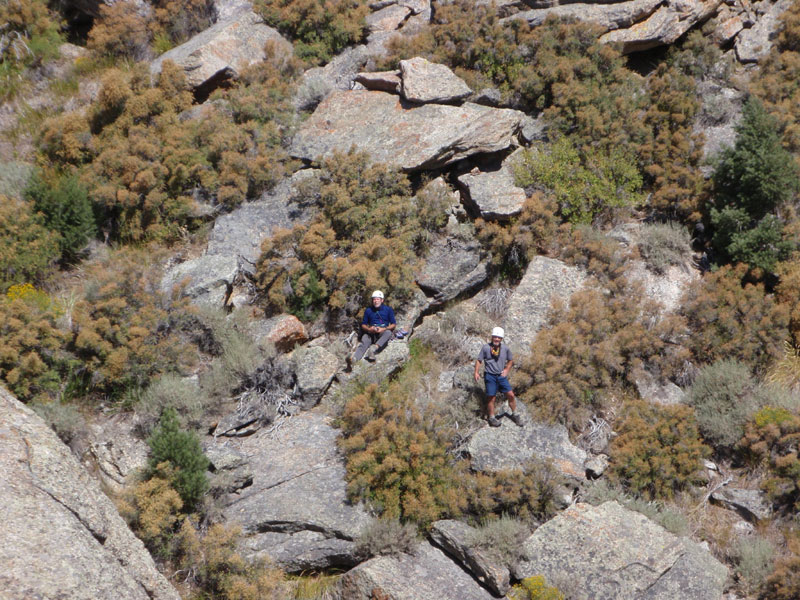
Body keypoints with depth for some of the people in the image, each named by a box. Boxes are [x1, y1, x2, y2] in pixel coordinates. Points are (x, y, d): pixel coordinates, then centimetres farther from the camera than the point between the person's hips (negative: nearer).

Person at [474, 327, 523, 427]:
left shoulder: (505, 348, 2)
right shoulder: (486, 347, -6)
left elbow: (510, 360, 16)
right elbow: (479, 360, 1)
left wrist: (506, 370, 3)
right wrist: (476, 372, -6)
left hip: (501, 376, 3)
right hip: (490, 376, -3)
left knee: (511, 395, 1)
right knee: (491, 397, 0)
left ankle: (515, 414, 19)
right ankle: (491, 418, 16)